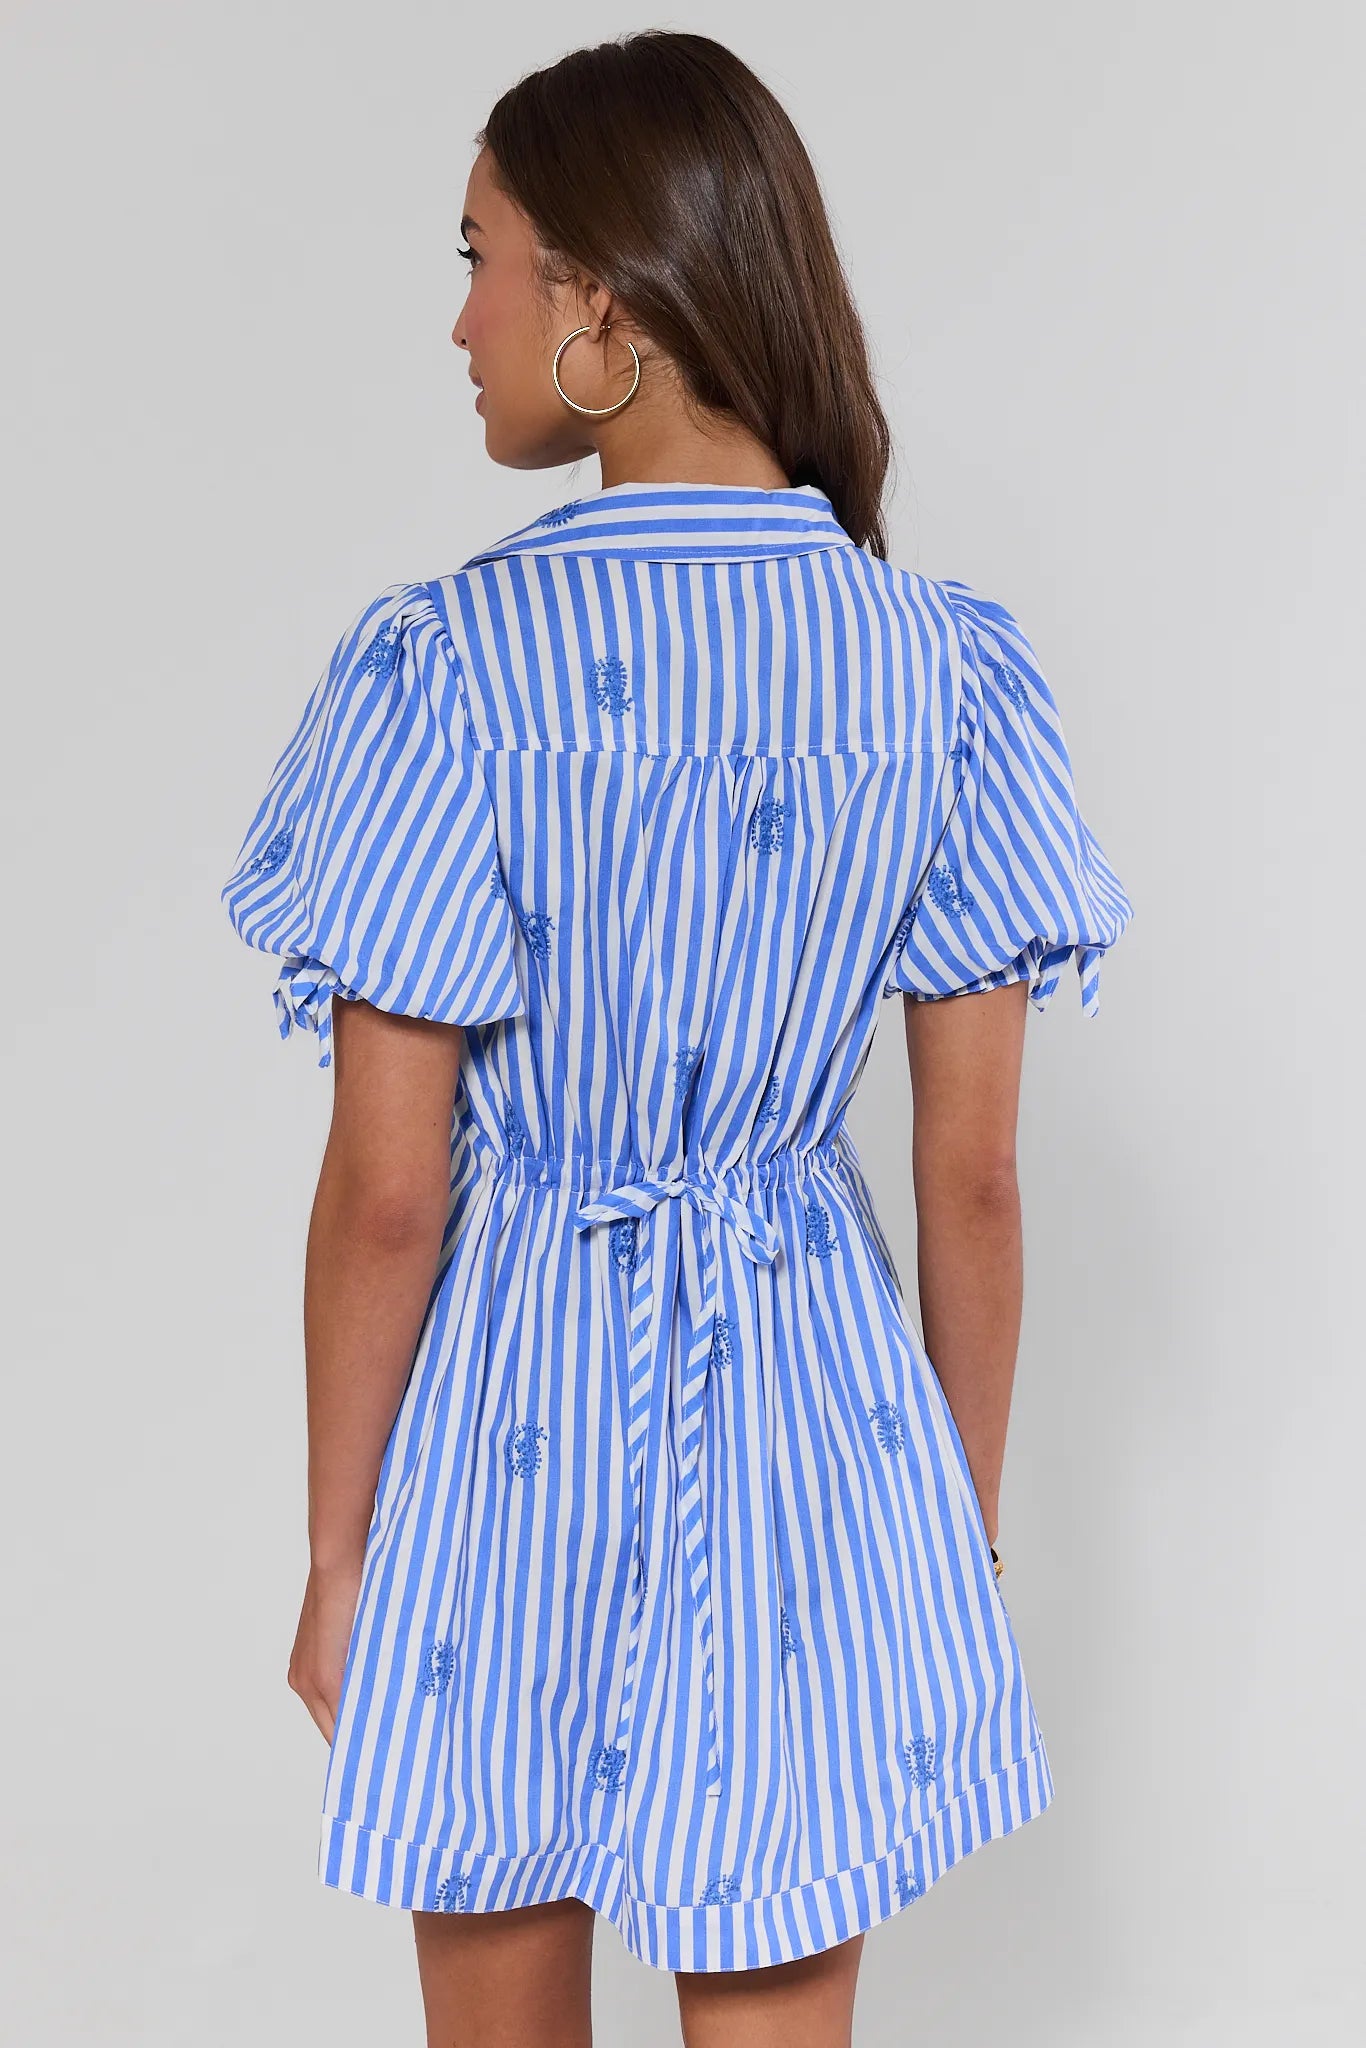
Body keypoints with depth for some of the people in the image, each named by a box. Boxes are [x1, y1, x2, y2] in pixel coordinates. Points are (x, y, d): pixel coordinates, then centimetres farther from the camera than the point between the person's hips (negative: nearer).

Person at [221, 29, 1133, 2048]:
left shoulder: (450, 665, -15)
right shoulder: (940, 664, -6)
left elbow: (386, 1192, -13)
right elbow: (976, 1175, -3)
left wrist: (337, 1556, 0)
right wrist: (971, 1534, 10)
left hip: (512, 1417, -2)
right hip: (809, 1418, 2)